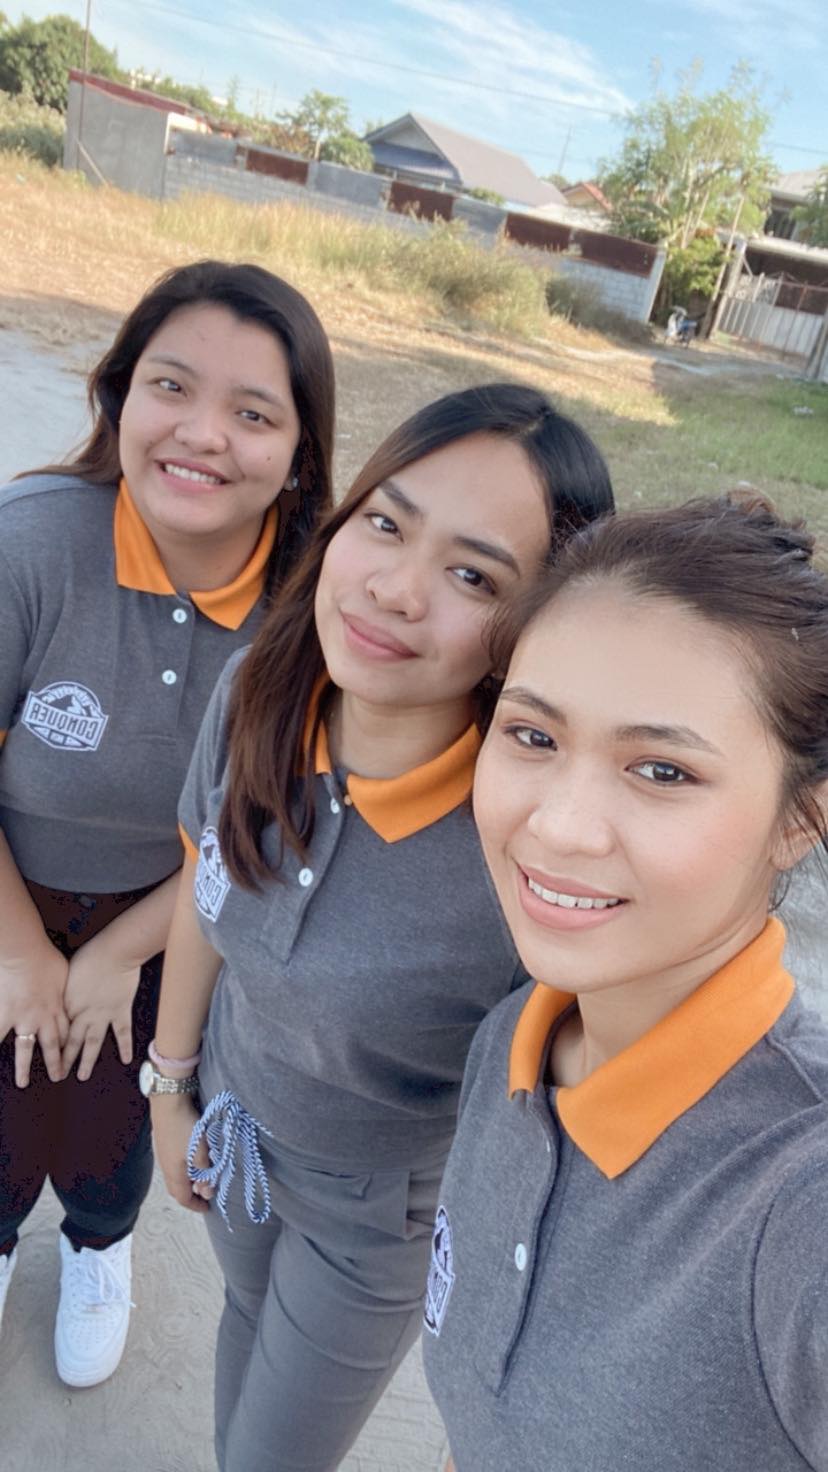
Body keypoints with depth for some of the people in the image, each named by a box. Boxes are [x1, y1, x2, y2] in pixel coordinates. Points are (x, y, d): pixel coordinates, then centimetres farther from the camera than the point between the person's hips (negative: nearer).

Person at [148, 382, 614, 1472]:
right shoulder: (254, 692, -23)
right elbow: (204, 890, -4)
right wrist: (170, 1085, 7)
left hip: (384, 1216, -4)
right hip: (233, 1129, 5)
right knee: (249, 1315, 35)